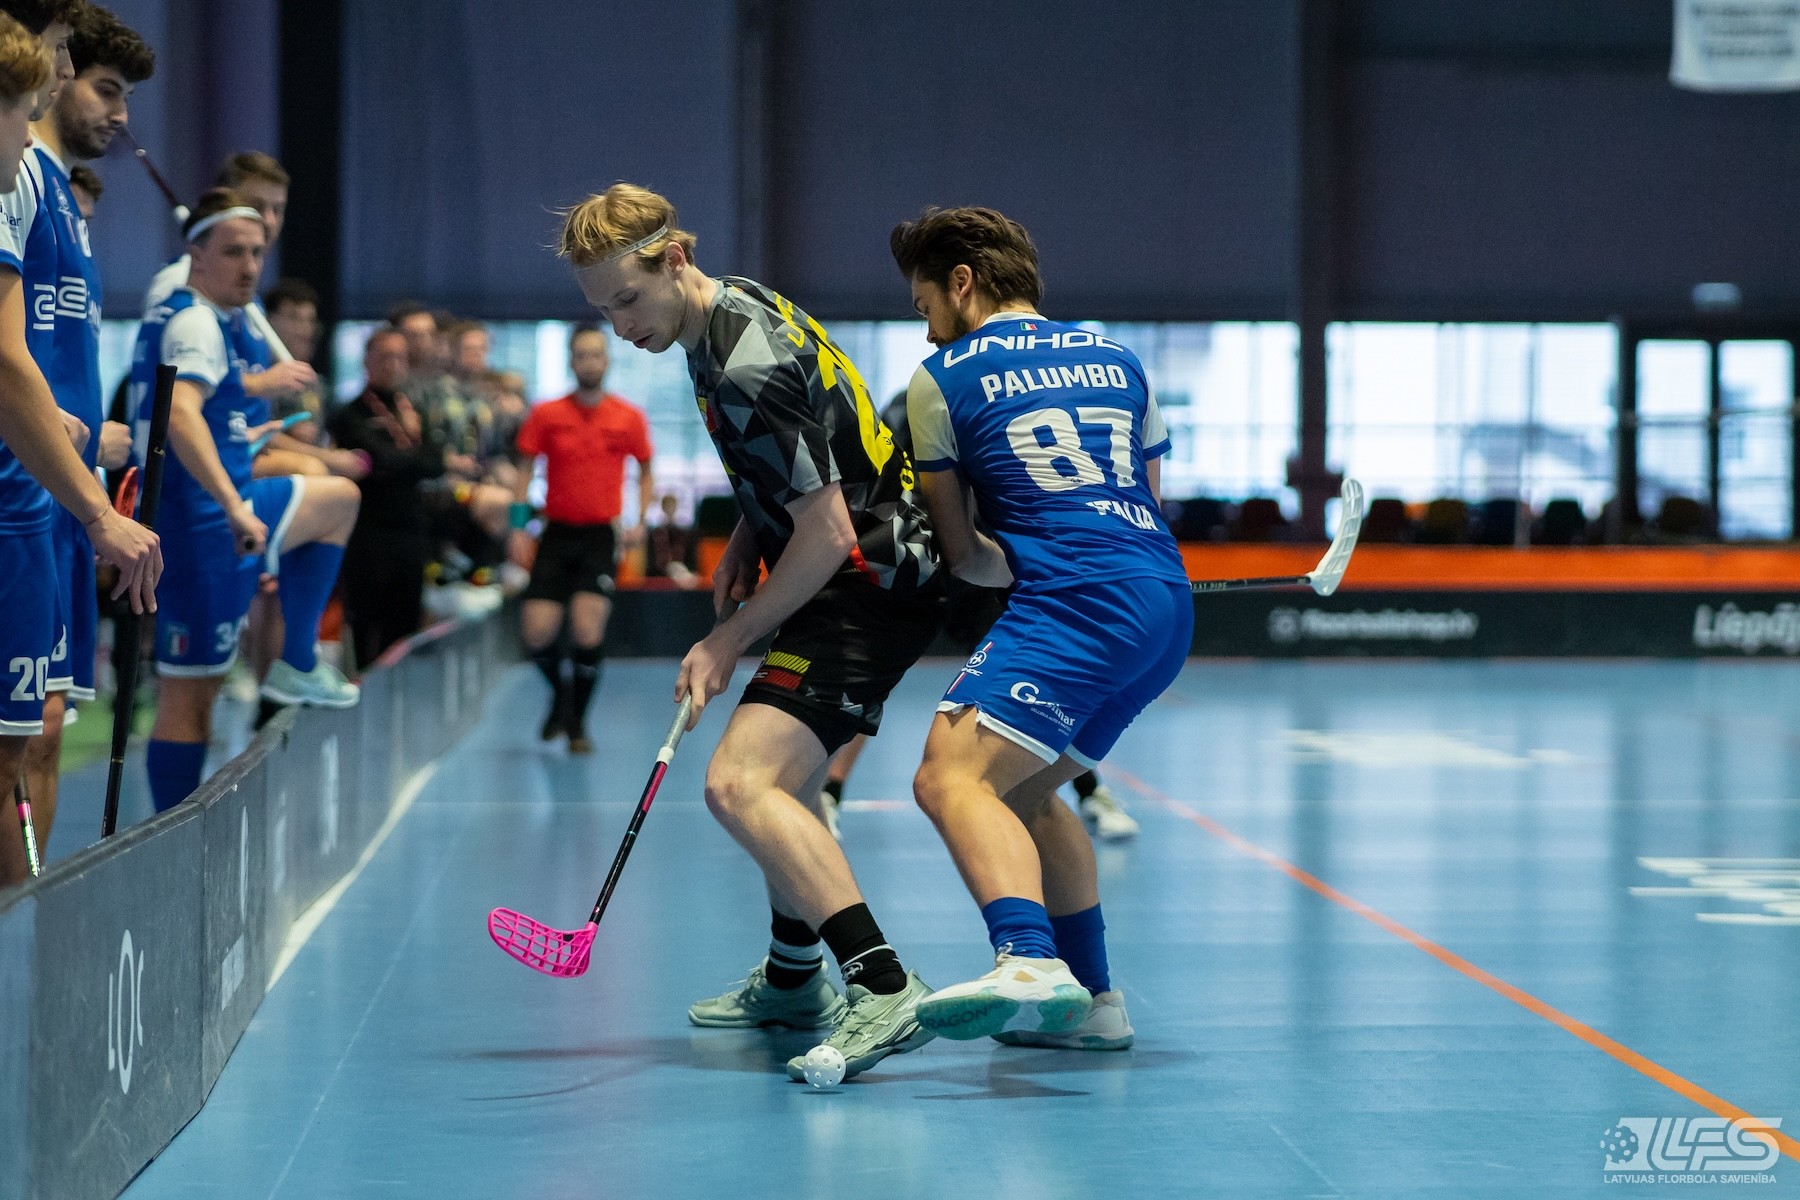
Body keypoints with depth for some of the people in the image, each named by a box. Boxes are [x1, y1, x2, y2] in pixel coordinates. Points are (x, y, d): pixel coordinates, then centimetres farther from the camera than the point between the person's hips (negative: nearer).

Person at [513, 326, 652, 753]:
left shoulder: (629, 417, 2)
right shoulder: (545, 415, 1)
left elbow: (645, 472, 13)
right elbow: (525, 469, 4)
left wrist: (640, 520, -1)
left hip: (600, 534, -1)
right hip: (557, 530, 1)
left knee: (588, 629, -15)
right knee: (536, 633, -7)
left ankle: (577, 722, 3)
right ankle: (561, 693, 25)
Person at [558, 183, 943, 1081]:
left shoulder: (746, 370, -25)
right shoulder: (741, 303, 7)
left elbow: (827, 535, -23)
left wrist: (729, 641, -15)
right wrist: (746, 542, 12)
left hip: (865, 589, -11)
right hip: (874, 569, 11)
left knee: (739, 784, -25)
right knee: (778, 775, 28)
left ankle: (884, 991, -34)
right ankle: (794, 980, 45)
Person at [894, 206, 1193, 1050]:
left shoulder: (939, 379, 8)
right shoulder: (1116, 361, 24)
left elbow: (959, 552, 10)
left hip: (1073, 603, -8)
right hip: (1167, 603, 8)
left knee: (952, 777, -20)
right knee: (1022, 790, 22)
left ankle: (1029, 961, -45)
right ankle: (1090, 1001, 26)